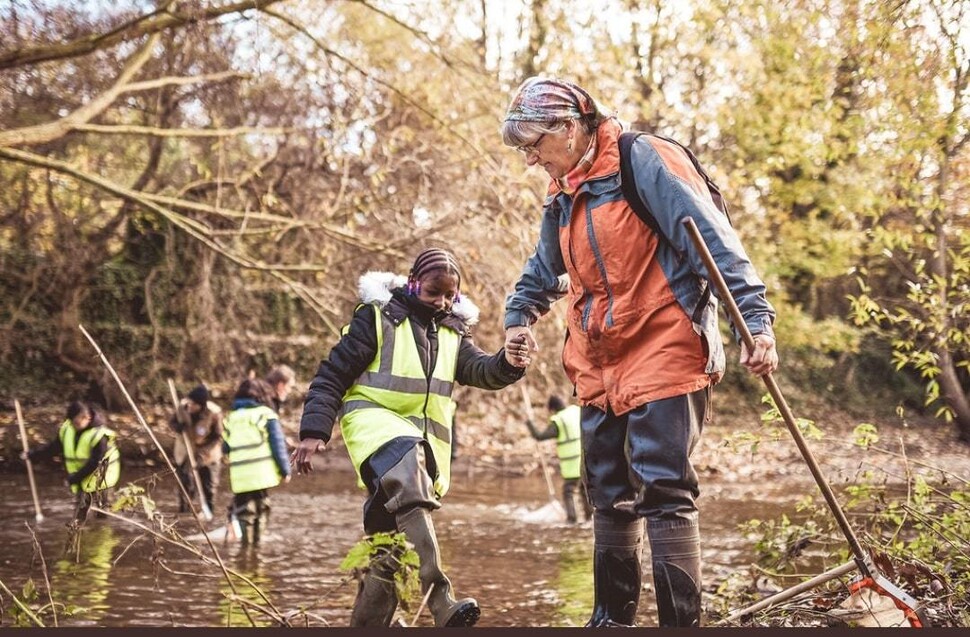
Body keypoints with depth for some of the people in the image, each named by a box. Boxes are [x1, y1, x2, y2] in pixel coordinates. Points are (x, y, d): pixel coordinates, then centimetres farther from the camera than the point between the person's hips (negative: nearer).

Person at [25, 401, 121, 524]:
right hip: (80, 481, 6)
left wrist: (75, 477, -24)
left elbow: (94, 462, -25)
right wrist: (32, 455, 4)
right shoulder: (67, 429, -4)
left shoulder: (99, 435, -25)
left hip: (98, 479, -6)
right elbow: (54, 447, 8)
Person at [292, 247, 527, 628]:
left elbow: (479, 370, -3)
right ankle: (440, 602, -49)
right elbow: (333, 373, -3)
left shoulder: (453, 332, 14)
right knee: (407, 469, -37)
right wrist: (314, 431, -12)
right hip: (374, 418, -6)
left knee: (391, 542, 5)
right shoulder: (378, 316, -1)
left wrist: (507, 364, -26)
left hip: (425, 437, 6)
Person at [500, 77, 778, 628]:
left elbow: (714, 238, -16)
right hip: (600, 369, 8)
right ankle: (613, 615, 25)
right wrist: (519, 315, 17)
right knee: (610, 493, 13)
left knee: (664, 492, -12)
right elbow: (544, 270, 33)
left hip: (663, 355, -8)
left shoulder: (644, 161, -11)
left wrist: (755, 318, -23)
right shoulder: (563, 195, 15)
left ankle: (682, 620, -7)